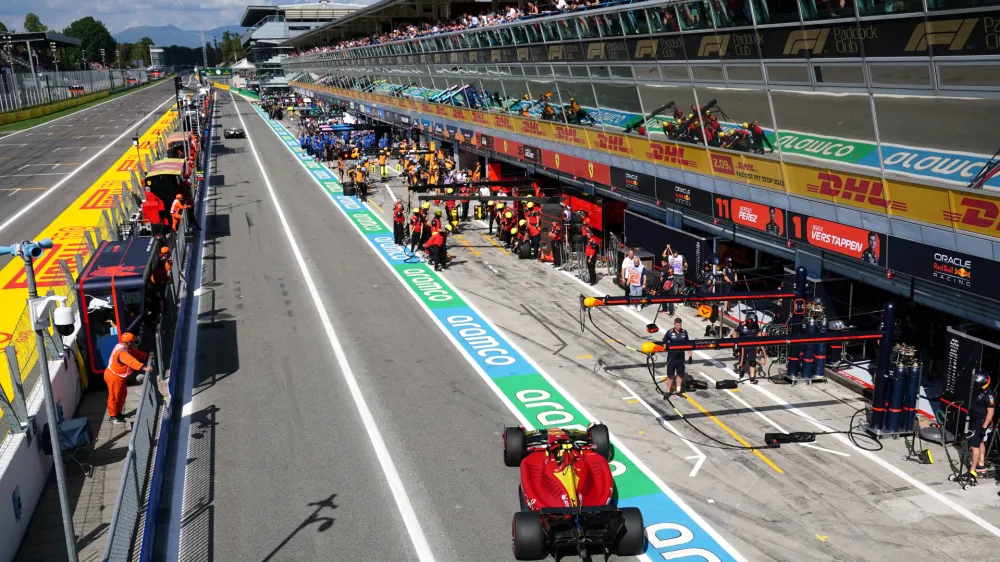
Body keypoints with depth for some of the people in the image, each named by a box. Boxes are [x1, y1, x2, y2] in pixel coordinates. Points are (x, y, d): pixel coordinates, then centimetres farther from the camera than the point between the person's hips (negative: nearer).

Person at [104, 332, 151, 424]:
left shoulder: (125, 347, 0)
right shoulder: (122, 352, -32)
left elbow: (136, 352, 9)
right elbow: (131, 361, -47)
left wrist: (146, 356, -5)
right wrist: (144, 367, -58)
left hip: (119, 376, 10)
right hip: (114, 377, -10)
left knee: (123, 394, 21)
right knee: (114, 396, 4)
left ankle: (118, 413, 35)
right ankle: (112, 416, 19)